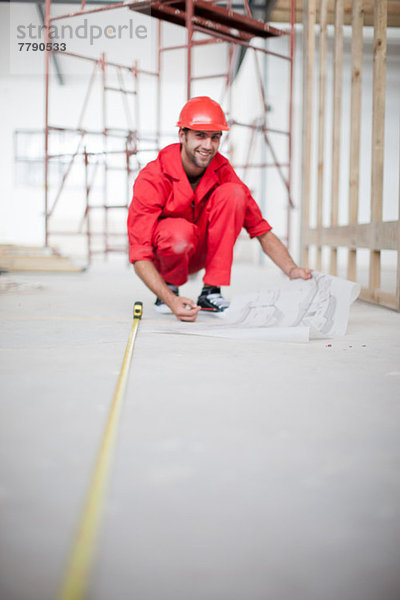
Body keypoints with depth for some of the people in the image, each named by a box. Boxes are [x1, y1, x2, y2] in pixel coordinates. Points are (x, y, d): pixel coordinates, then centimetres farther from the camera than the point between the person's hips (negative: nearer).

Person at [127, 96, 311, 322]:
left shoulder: (222, 172, -13)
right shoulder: (151, 180, -26)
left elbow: (261, 229, -12)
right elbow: (140, 258, -30)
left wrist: (292, 269, -29)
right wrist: (171, 301, -45)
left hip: (200, 253, 4)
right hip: (162, 254, -4)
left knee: (233, 193, -22)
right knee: (180, 231, -40)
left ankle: (211, 292, -16)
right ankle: (170, 288, -5)